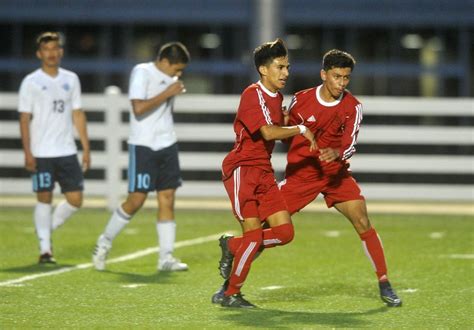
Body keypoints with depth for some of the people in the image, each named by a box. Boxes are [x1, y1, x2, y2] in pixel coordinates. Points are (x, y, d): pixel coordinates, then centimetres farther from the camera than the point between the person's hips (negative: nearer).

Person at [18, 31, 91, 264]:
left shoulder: (71, 79, 11)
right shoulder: (31, 82, -1)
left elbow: (78, 114, 14)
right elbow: (24, 119, -3)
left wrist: (86, 148, 9)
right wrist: (28, 153, -11)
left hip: (67, 151, 4)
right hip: (41, 154, -4)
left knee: (75, 199, 0)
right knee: (44, 199, -2)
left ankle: (47, 229, 22)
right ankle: (44, 248, 6)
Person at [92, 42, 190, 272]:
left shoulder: (170, 79, 13)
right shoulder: (141, 72, -10)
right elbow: (138, 108, -21)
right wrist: (167, 93, -18)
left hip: (167, 145, 7)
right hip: (143, 146, -7)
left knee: (167, 199, 0)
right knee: (136, 199, -5)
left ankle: (166, 257, 0)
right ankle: (104, 242, 15)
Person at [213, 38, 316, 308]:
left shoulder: (277, 97, 14)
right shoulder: (253, 94, -15)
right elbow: (268, 132, -27)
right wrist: (301, 129, -17)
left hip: (263, 171, 8)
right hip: (242, 169, -8)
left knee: (285, 231, -1)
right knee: (254, 236, -12)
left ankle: (232, 246, 19)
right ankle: (230, 294, 3)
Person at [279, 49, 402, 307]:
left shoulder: (353, 107, -7)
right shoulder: (301, 100, -9)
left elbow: (350, 145, -18)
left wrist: (336, 153, -37)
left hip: (336, 174, 1)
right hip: (300, 173, -1)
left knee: (363, 222, -13)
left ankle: (384, 285, -6)